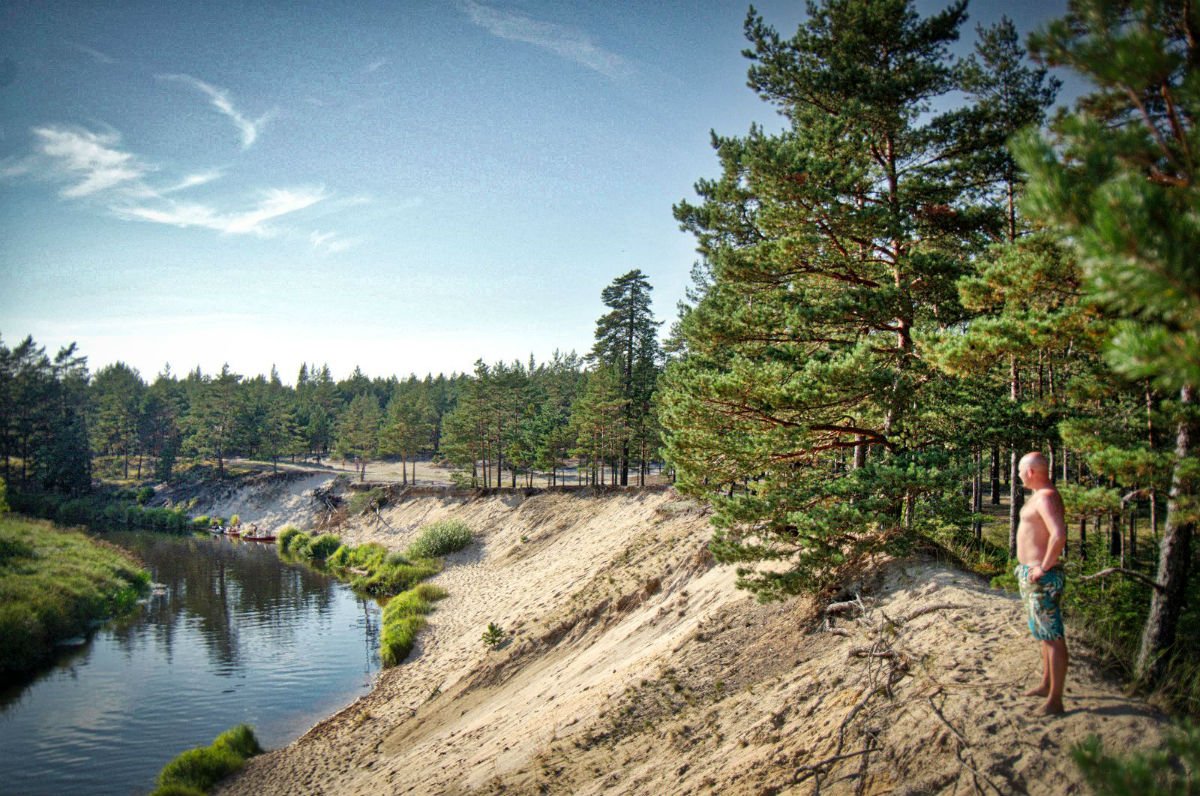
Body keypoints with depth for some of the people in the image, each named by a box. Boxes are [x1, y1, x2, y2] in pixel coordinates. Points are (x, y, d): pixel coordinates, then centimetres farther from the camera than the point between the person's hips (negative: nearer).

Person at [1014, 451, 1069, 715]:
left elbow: (1059, 535, -33)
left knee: (1053, 637, -5)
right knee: (1045, 634, 21)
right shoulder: (1040, 495, 13)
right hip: (1031, 574, 11)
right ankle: (1046, 685, 34)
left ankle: (1055, 700, -1)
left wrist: (1043, 567, -24)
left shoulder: (1046, 497, -19)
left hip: (1041, 577, -11)